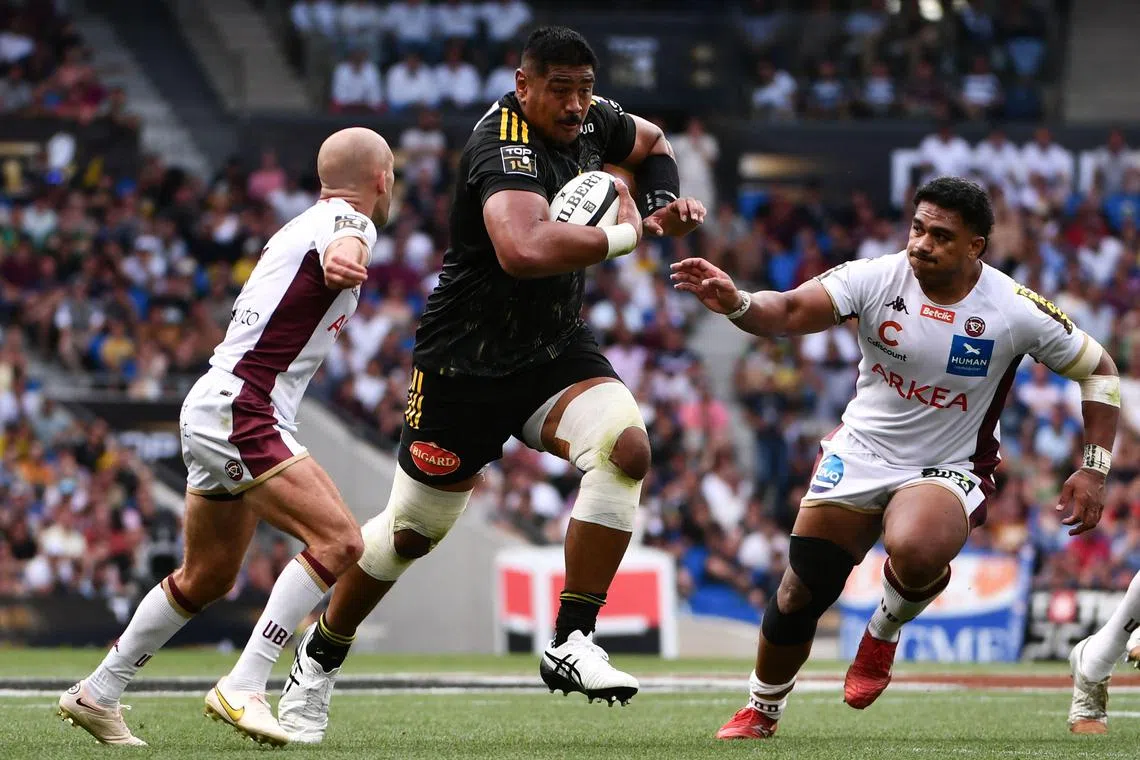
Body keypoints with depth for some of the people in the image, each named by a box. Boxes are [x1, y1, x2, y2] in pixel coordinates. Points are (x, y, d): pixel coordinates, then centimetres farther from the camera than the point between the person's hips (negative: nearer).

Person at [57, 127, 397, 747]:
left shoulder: (299, 227, 18)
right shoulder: (350, 222, -9)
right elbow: (342, 251, -36)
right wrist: (342, 261, -58)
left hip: (214, 414, 10)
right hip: (240, 413, -10)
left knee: (205, 579, 20)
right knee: (339, 540, -20)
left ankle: (96, 695, 28)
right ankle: (242, 688, -24)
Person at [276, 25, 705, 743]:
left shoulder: (590, 120, -2)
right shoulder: (504, 148, -27)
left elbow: (651, 144, 23)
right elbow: (524, 250, -47)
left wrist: (665, 205, 2)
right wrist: (624, 233, -32)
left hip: (557, 348, 6)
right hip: (468, 361, -6)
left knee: (626, 446, -23)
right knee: (413, 529, 6)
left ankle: (573, 643, -17)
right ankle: (320, 657, 31)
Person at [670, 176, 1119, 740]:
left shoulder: (1017, 311, -14)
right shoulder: (876, 279, -14)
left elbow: (1098, 370, -1)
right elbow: (790, 312, -24)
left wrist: (1094, 469, -7)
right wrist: (736, 304, -46)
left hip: (947, 470, -2)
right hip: (860, 454, 2)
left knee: (915, 551, -36)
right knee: (801, 594, 4)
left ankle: (885, 632, -1)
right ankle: (761, 712, 33)